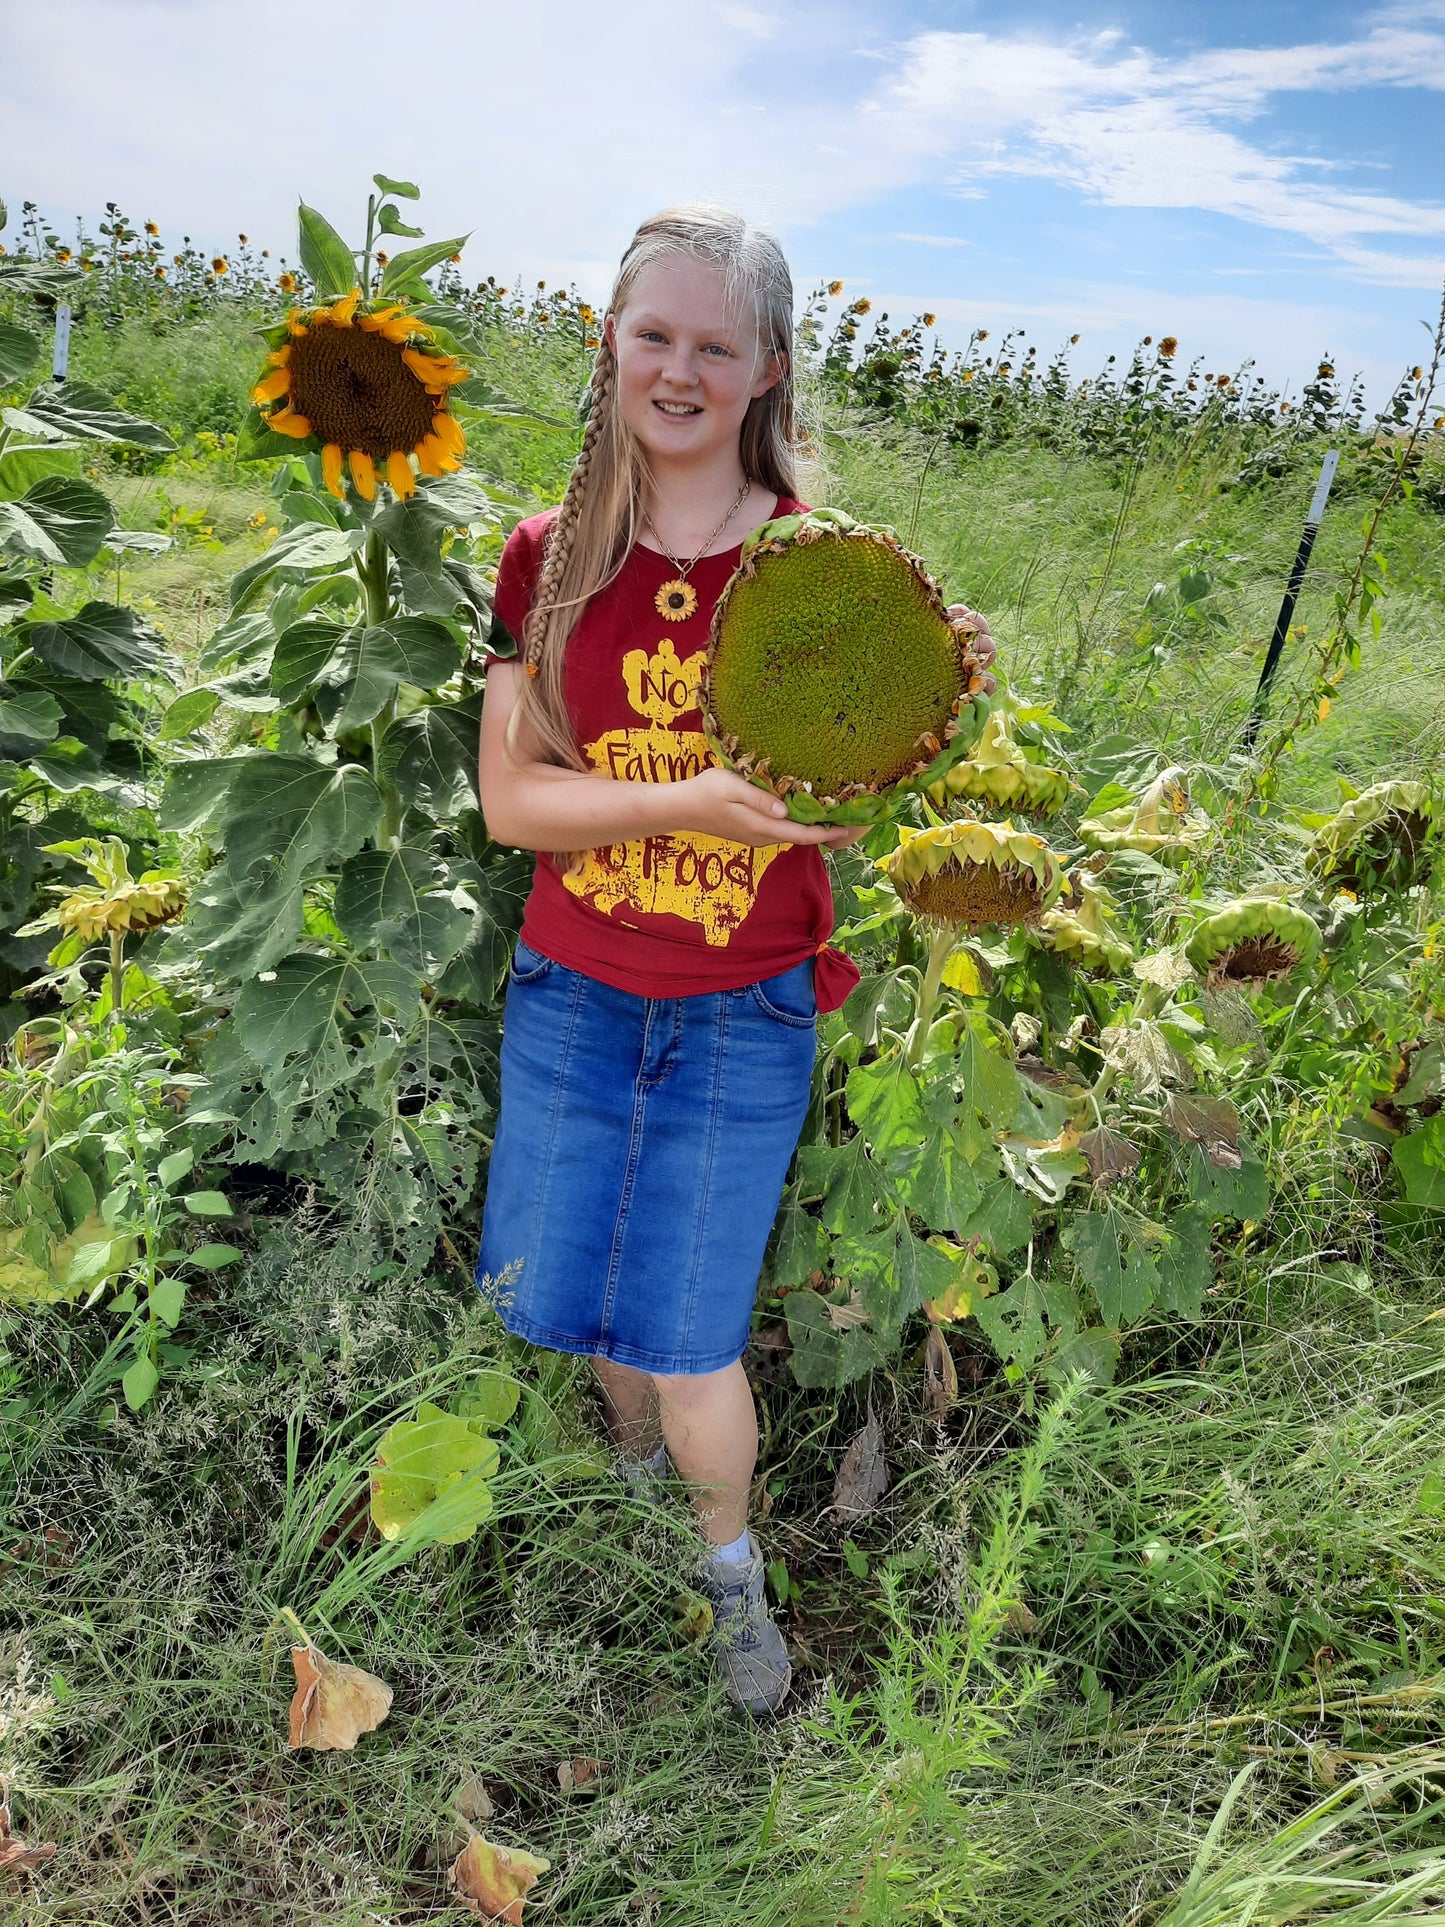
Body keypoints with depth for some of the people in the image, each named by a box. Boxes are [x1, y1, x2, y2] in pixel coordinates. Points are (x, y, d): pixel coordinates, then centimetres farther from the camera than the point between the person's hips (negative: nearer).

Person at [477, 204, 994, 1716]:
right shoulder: (552, 558, -2)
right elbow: (509, 797, -9)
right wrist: (688, 801, -23)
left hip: (744, 1019, -2)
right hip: (573, 996, 3)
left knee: (686, 1339, 4)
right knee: (562, 1296, 15)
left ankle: (731, 1565, 36)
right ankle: (638, 1459, 50)